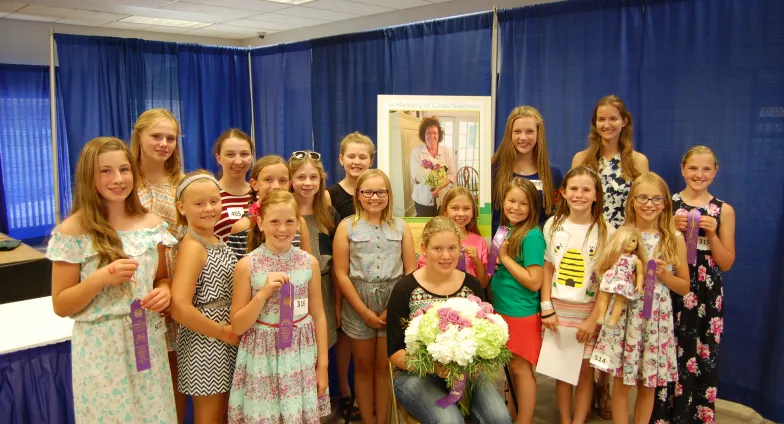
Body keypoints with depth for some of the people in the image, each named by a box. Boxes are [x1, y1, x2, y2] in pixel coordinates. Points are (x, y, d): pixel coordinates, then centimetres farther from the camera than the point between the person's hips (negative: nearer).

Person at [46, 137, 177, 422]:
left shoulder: (152, 224, 1)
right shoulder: (73, 231, -10)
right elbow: (61, 305, -6)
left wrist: (164, 291, -8)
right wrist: (101, 278, -22)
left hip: (148, 343, 3)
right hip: (100, 349, -3)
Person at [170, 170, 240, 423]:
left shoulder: (217, 243, 6)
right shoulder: (192, 247, -18)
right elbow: (180, 308, -27)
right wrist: (224, 333, -17)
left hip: (226, 345, 8)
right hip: (205, 347, -8)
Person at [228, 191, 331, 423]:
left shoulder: (309, 262, -2)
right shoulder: (247, 265, -9)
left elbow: (318, 316, 3)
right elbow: (237, 326, -7)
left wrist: (322, 364, 3)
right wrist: (263, 293, -20)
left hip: (301, 358, 2)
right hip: (262, 360, -2)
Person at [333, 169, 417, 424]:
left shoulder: (401, 227, 4)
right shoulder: (347, 227, -1)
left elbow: (411, 272, 1)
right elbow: (341, 274, -5)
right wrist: (365, 311, -9)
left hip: (393, 304, 1)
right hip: (358, 305, -1)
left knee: (385, 367, 8)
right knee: (363, 367, 11)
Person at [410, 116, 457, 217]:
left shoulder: (447, 151, 3)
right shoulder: (416, 151, -2)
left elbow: (453, 175, -1)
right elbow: (415, 176, -7)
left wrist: (439, 187, -18)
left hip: (443, 199, 2)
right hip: (423, 200, -1)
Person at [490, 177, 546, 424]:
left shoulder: (532, 235, -17)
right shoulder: (504, 230, 7)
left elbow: (534, 282, -21)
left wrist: (504, 257, -17)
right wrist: (496, 259, -3)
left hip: (521, 314, -7)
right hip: (502, 310, 7)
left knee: (521, 368, 5)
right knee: (510, 367, 17)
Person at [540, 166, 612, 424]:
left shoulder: (605, 231, -7)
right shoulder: (553, 225, 1)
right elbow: (547, 269, 3)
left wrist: (593, 319, -11)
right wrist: (547, 308, -4)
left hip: (588, 311, -2)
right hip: (558, 309, 2)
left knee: (585, 369, 6)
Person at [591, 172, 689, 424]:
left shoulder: (675, 239, -1)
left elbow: (684, 287, 6)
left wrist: (664, 275, -12)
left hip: (656, 320, 1)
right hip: (623, 316, -1)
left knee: (648, 385, 12)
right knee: (621, 383, 7)